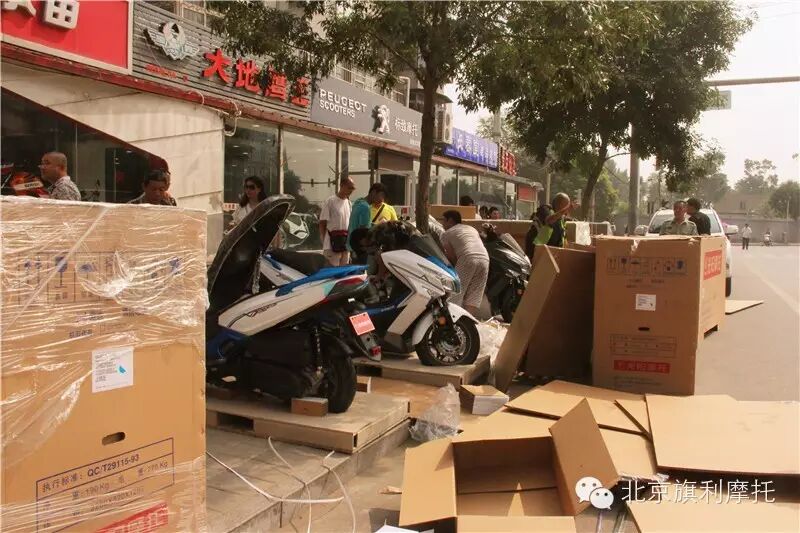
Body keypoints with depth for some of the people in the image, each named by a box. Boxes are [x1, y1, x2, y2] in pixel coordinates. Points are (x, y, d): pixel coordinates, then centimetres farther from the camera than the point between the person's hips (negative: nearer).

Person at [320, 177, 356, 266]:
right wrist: (324, 242, -10)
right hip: (333, 243, -7)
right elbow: (322, 223, -8)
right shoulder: (330, 201, -9)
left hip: (346, 244, 7)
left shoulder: (348, 202, 12)